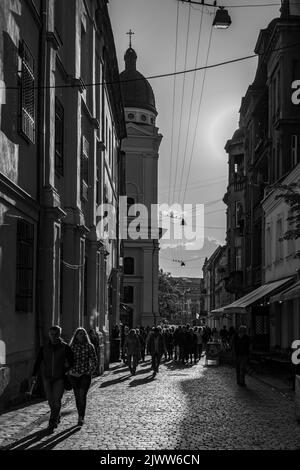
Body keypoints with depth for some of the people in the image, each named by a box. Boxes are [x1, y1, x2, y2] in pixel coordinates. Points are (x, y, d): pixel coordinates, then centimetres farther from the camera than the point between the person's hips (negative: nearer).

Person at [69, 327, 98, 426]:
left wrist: (89, 372, -4)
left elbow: (95, 361, 4)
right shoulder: (71, 347, 4)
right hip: (74, 375, 2)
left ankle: (81, 418, -10)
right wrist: (71, 371, -2)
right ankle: (81, 417, 18)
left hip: (85, 375, -2)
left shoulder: (89, 346, 1)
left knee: (82, 396, -13)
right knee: (77, 396, 6)